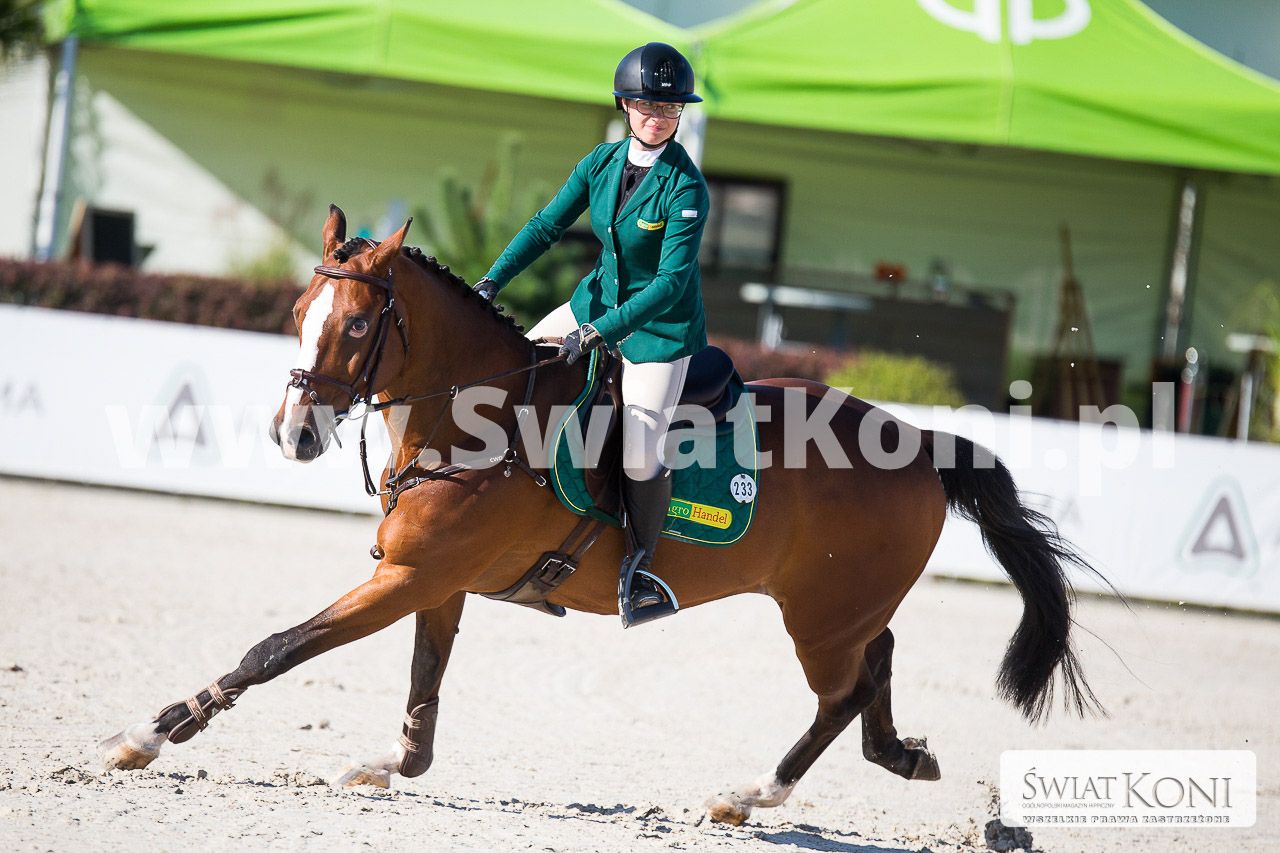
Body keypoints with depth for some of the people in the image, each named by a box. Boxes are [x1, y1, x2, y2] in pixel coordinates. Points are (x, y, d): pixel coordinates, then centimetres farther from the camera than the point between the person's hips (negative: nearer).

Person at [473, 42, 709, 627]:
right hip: (601, 299, 7)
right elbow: (548, 226, 2)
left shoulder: (685, 188, -22)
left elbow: (671, 283, -25)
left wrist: (601, 332, -31)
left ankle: (640, 571, 5)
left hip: (661, 327, -7)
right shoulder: (603, 162, -4)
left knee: (638, 456, -15)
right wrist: (491, 283, -8)